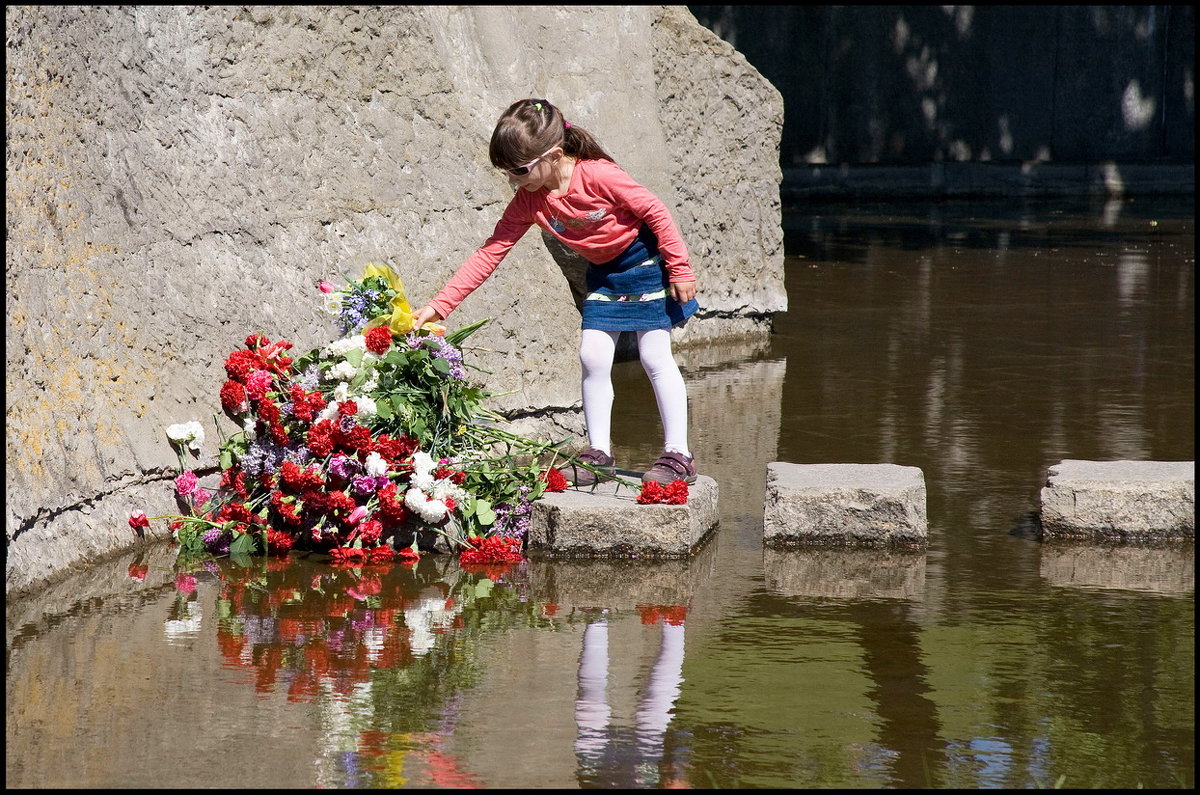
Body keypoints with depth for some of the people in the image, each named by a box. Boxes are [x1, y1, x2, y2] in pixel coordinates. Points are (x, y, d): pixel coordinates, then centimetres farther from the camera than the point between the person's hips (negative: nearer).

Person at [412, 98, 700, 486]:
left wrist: (680, 268, -17)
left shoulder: (598, 176, -30)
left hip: (645, 261, -6)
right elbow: (490, 253, -10)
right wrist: (440, 304, -15)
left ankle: (678, 454, -2)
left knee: (655, 356, -7)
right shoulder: (528, 202, -11)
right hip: (603, 274, 6)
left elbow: (656, 212, -21)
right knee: (592, 356, 1)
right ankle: (598, 453, 11)